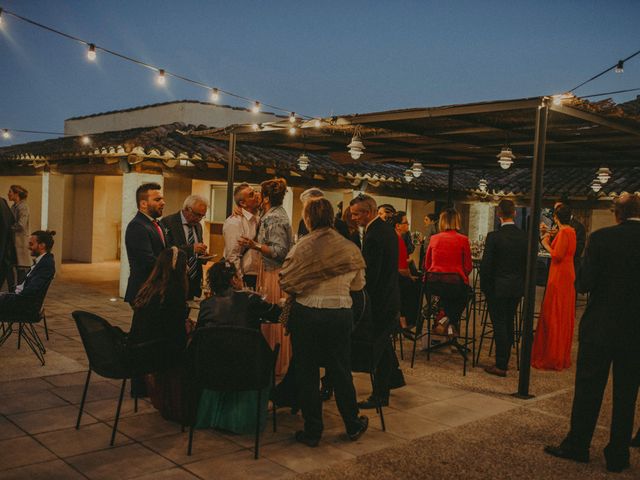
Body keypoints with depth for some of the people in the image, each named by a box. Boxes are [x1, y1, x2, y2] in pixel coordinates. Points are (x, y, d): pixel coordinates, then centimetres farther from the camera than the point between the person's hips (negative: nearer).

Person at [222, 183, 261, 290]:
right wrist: (240, 283, -15)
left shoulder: (257, 219, 10)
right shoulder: (234, 222, -15)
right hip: (242, 278, -7)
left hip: (255, 277, 7)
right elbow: (232, 256, -17)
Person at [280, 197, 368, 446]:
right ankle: (353, 425, 30)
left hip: (306, 313, -2)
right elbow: (358, 284, 7)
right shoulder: (349, 248, -3)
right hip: (340, 314, 3)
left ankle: (312, 431, 21)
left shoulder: (302, 247, -12)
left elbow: (285, 281, -9)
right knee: (340, 370, 17)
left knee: (307, 372, 11)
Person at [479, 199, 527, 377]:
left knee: (499, 325, 1)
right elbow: (528, 264, 5)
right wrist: (523, 284, 16)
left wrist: (484, 286, 0)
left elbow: (486, 264, -13)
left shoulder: (493, 236, -15)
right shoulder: (524, 237, 0)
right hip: (517, 287, 5)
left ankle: (501, 366, 4)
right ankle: (504, 360, 25)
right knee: (509, 324, 15)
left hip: (497, 288, -5)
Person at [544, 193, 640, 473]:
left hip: (599, 327, -2)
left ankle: (577, 446, 20)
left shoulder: (601, 238, -11)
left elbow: (584, 284, -14)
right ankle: (617, 456, 20)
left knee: (588, 389, 10)